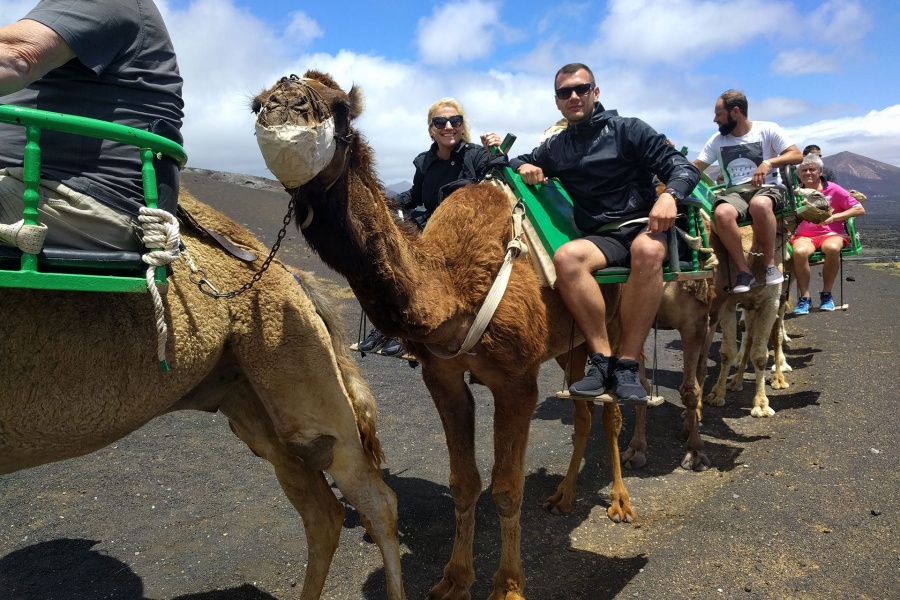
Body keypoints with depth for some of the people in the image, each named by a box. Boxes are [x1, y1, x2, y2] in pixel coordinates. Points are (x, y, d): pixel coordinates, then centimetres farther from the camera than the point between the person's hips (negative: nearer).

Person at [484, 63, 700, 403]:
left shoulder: (627, 130, 5)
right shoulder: (555, 148, 16)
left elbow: (683, 166, 0)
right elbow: (520, 163, 30)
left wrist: (669, 195, -24)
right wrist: (524, 167, 4)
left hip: (643, 226, -2)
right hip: (600, 238, 2)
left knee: (647, 251, -40)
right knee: (565, 257, -33)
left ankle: (628, 365, -35)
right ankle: (602, 359, -30)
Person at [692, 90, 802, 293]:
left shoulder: (767, 129, 3)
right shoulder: (717, 140, 12)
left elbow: (796, 155, -1)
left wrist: (768, 163, -17)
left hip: (767, 188, -2)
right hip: (734, 191, 3)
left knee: (759, 205, -42)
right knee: (722, 213, -36)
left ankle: (771, 264, -22)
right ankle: (744, 272, -25)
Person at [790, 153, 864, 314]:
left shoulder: (833, 190, 2)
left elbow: (860, 210, 1)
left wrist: (833, 217, -10)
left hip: (831, 233, 0)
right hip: (804, 235, 1)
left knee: (832, 248, -37)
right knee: (799, 251, -36)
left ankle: (826, 294, -17)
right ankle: (804, 297, -20)